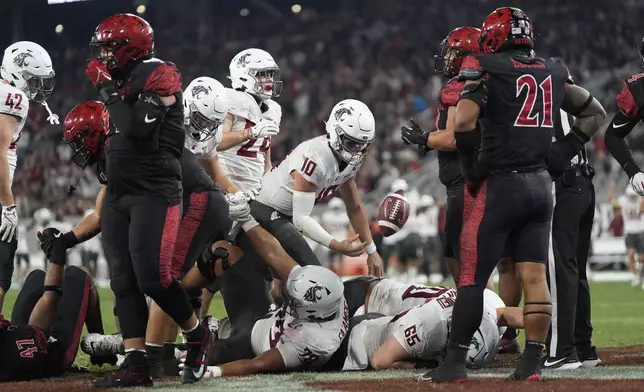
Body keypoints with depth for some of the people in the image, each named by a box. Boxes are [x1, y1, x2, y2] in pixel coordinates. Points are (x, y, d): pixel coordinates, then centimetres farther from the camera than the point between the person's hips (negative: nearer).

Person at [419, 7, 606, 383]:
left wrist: (472, 166, -7)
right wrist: (561, 153, 14)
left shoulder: (487, 70, -8)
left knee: (472, 277, -2)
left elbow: (464, 121, -21)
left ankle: (455, 362, -3)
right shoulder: (553, 73, 10)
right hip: (541, 186, 6)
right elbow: (595, 113, 19)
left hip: (501, 184, -5)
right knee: (535, 276, 7)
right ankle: (533, 362, 7)